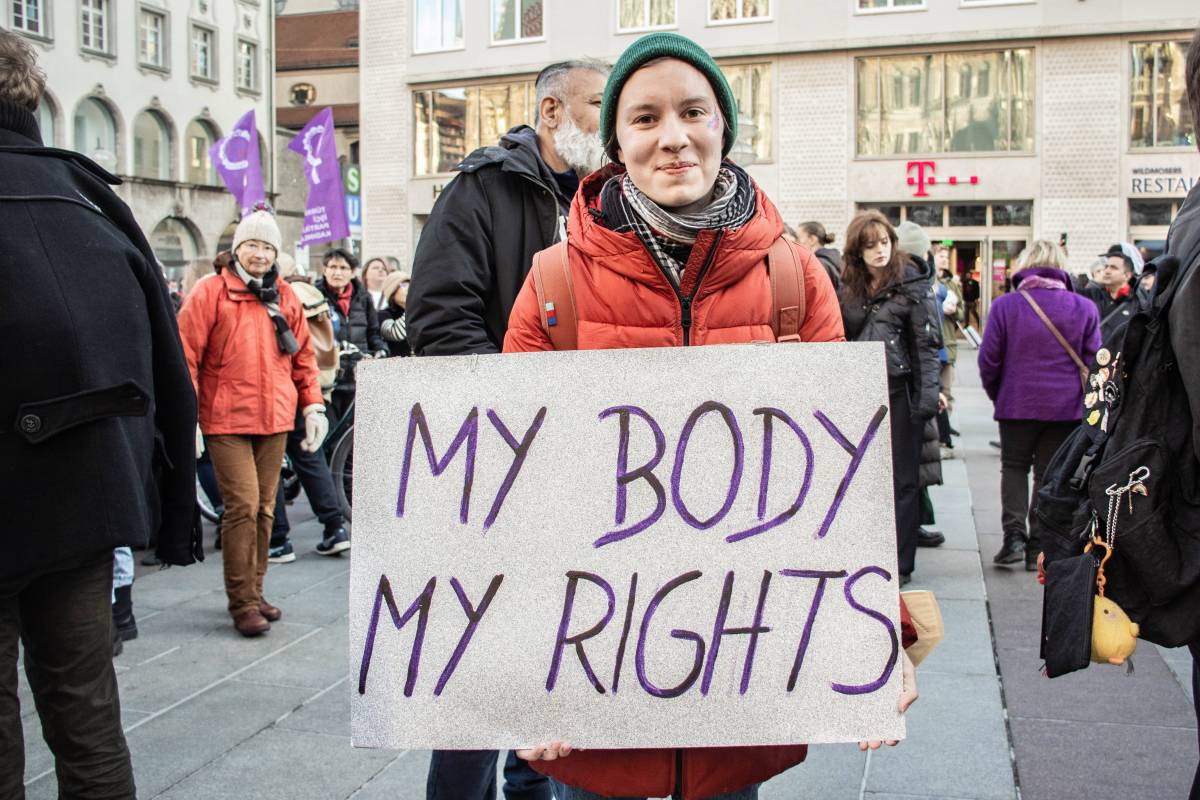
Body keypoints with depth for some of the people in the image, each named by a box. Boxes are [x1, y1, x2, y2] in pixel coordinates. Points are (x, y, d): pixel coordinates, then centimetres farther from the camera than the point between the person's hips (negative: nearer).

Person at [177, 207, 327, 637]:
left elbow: (303, 355, 18)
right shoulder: (210, 291, -1)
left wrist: (313, 405, 10)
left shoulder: (285, 296, 13)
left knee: (265, 507, 8)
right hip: (226, 421, -5)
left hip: (274, 420, 5)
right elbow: (186, 354, -4)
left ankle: (253, 592, 19)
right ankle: (243, 604, -4)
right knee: (243, 506, -12)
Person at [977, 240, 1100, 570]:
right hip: (1066, 407, 1)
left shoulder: (1005, 305, -6)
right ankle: (1039, 546, 12)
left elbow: (988, 359, -4)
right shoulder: (1084, 309, -2)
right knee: (1050, 473, 10)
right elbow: (1093, 361, 2)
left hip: (1017, 404, -1)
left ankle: (1014, 534, -1)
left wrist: (996, 394, 13)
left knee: (1014, 466, 15)